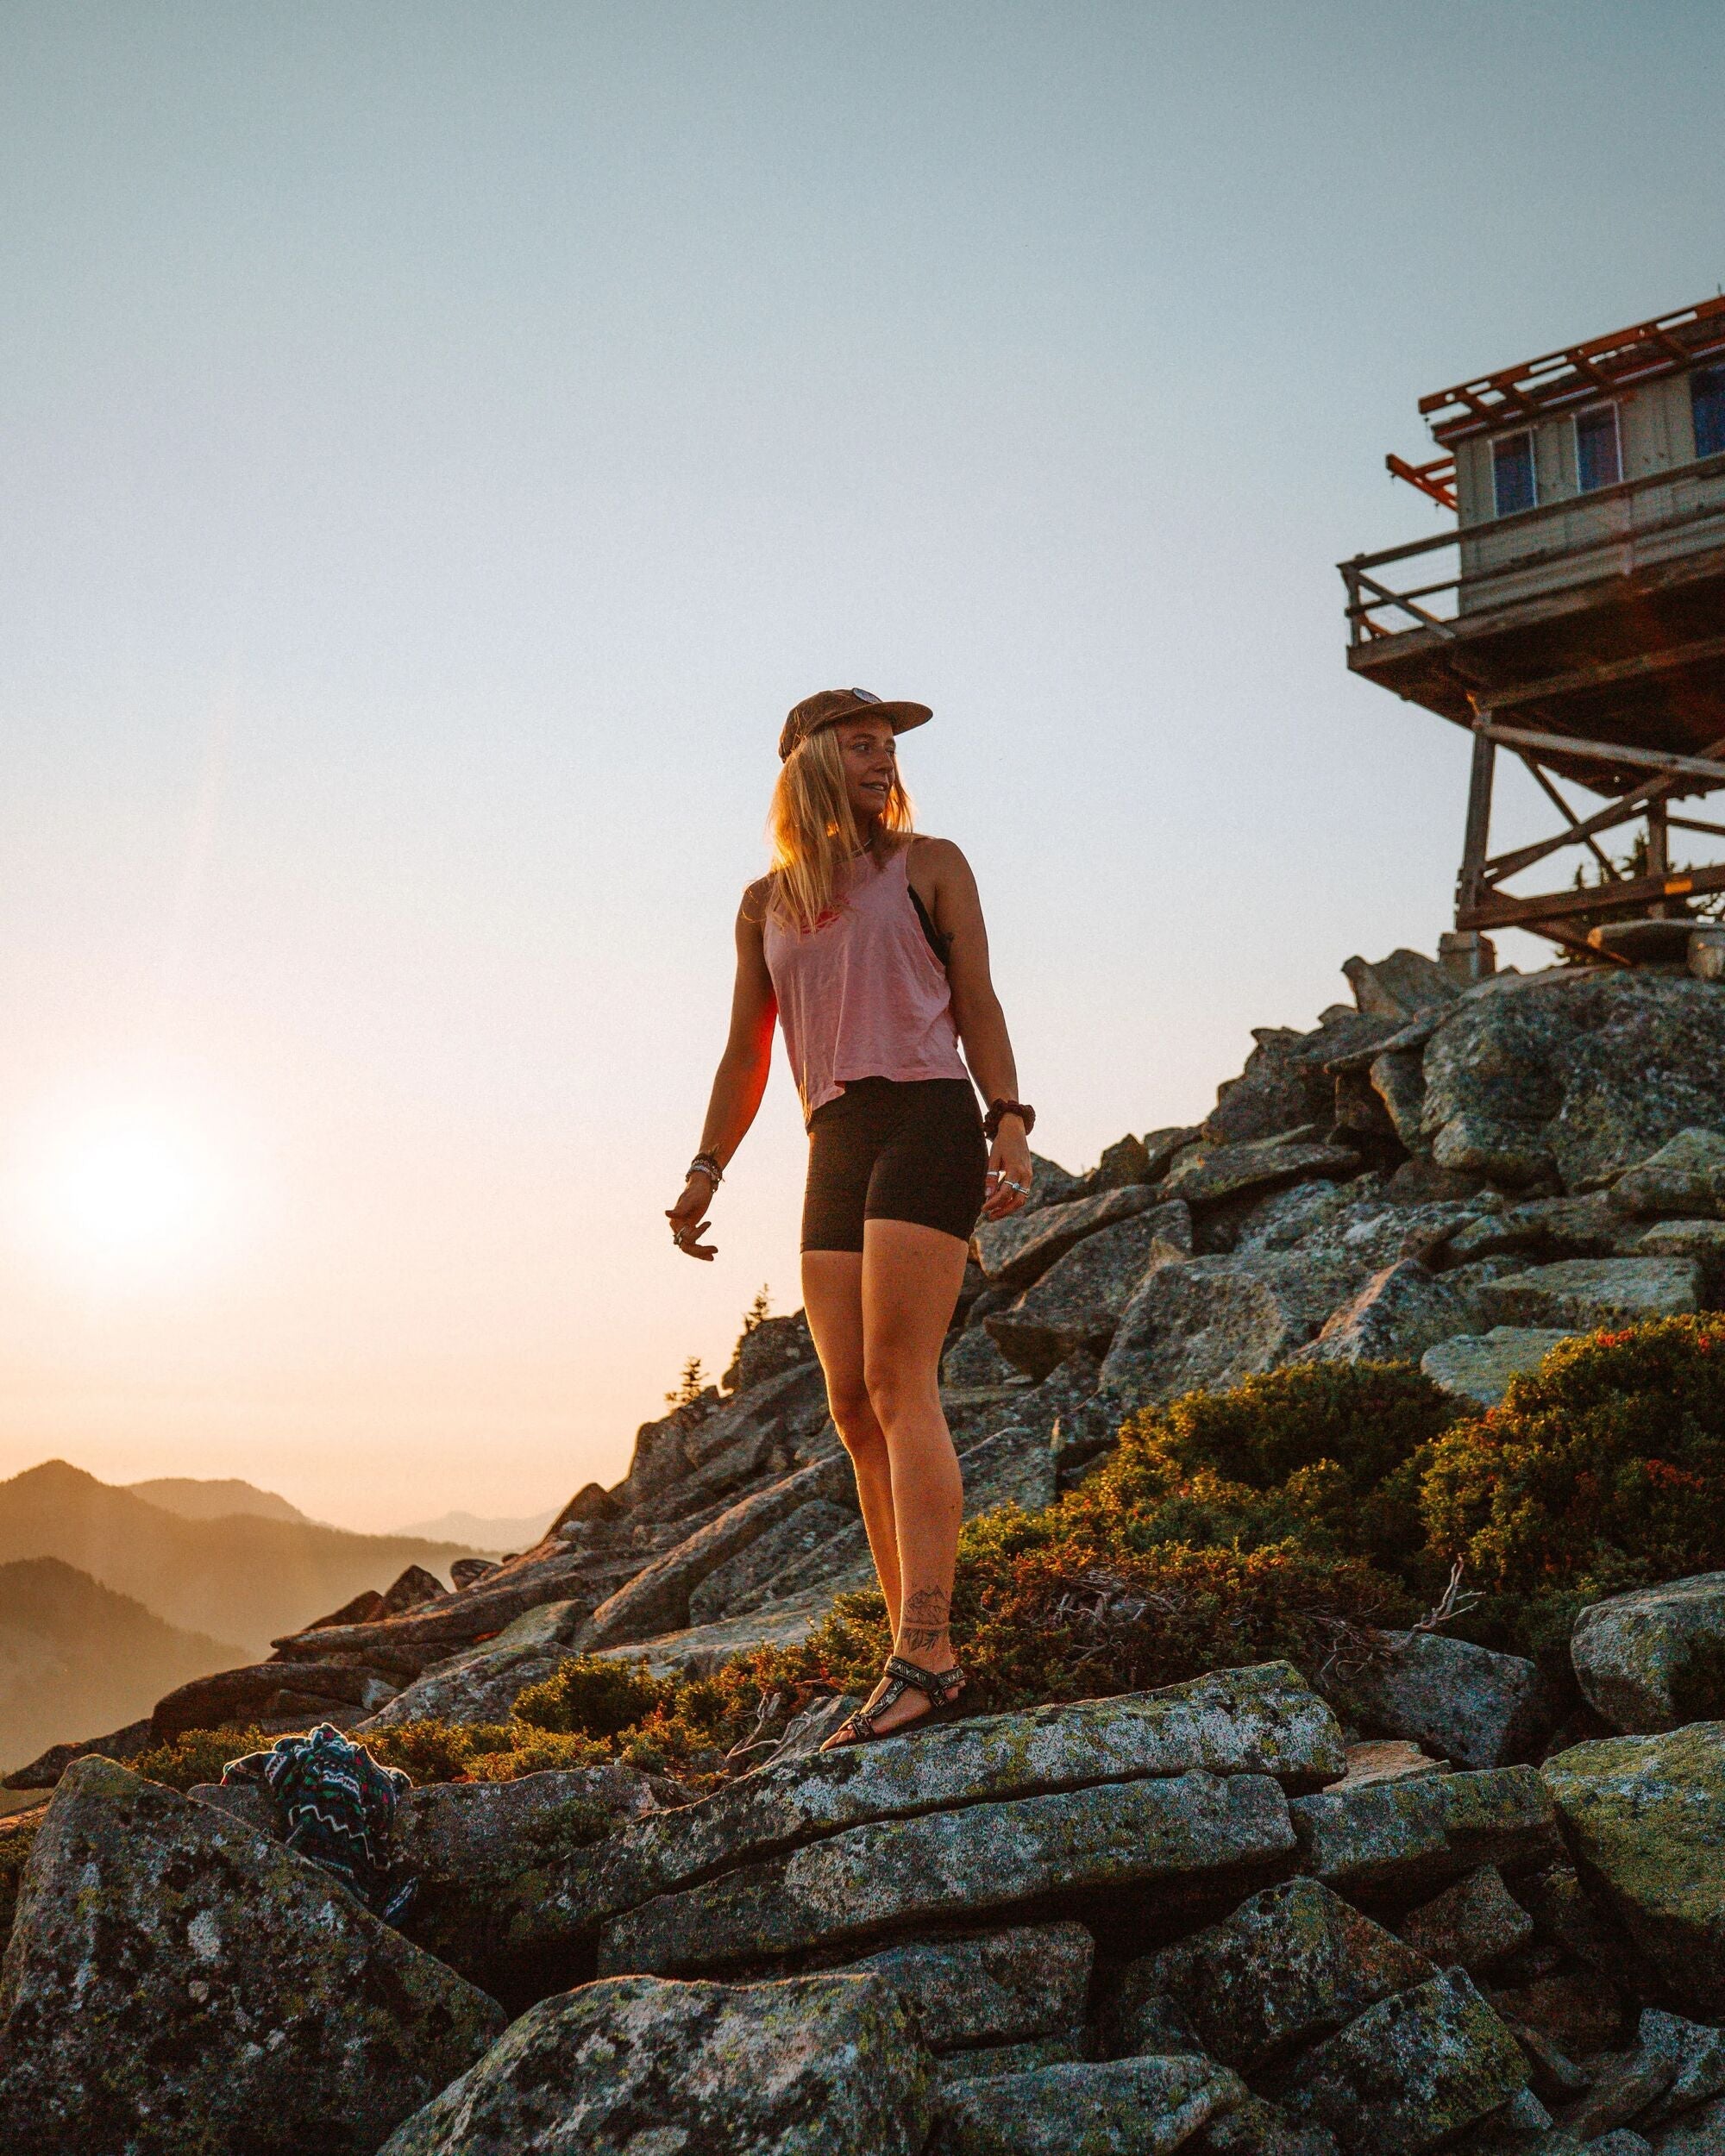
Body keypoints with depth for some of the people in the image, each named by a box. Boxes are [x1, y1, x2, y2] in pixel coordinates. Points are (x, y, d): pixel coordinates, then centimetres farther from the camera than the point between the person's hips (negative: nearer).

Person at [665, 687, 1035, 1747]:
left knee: (897, 1383, -17)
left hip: (926, 1116, -4)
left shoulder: (930, 865, 10)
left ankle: (925, 1653, -18)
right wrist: (707, 1170, 9)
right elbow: (746, 1054, 20)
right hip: (834, 1146, 5)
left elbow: (978, 1005, 5)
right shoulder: (765, 904, 19)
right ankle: (924, 1663, 3)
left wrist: (1011, 1125, -9)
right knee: (855, 1408, -1)